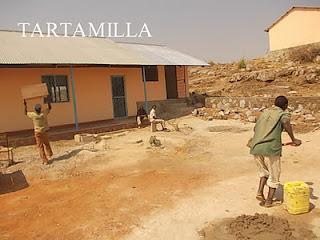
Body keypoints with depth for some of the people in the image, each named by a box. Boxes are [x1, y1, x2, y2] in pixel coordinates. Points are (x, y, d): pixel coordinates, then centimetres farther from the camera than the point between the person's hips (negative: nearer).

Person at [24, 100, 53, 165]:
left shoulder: (33, 114, -13)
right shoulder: (44, 113, -9)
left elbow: (26, 113, 9)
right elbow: (49, 107, 10)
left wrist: (25, 105, 14)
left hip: (38, 132, -2)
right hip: (45, 131, 2)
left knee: (40, 147, 2)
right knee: (46, 143, 26)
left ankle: (45, 161, 0)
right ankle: (49, 153, 45)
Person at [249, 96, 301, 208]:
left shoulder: (265, 113, 20)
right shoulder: (283, 114, 4)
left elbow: (255, 128, 30)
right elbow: (286, 124, -20)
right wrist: (293, 139, -14)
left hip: (256, 148, 5)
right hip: (271, 149, -5)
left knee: (264, 172, 26)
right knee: (274, 175, 14)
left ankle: (260, 192, 10)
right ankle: (269, 201, 19)